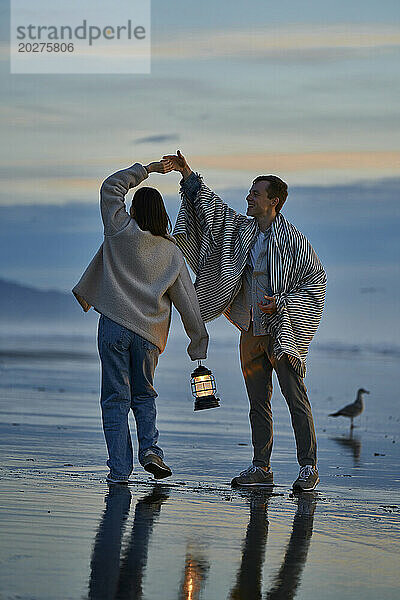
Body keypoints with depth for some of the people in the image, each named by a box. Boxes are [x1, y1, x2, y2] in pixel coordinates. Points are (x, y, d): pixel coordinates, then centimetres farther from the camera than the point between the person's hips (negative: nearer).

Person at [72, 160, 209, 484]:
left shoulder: (121, 230, -3)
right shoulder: (172, 253, 5)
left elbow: (111, 187, 10)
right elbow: (187, 301, 7)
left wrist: (146, 169, 14)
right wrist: (198, 343, 13)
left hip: (114, 325, -2)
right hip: (149, 332, 2)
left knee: (116, 397, 2)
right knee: (144, 394, 20)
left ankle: (120, 468, -3)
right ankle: (150, 447, -2)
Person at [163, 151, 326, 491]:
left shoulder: (293, 240, -8)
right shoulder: (241, 230, 8)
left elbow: (316, 280, -5)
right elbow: (212, 207, 14)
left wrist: (281, 303, -14)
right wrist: (188, 175, 5)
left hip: (282, 332, -6)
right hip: (251, 332, 6)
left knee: (297, 400, -7)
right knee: (258, 402, 8)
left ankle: (309, 466, -4)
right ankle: (261, 468, 13)